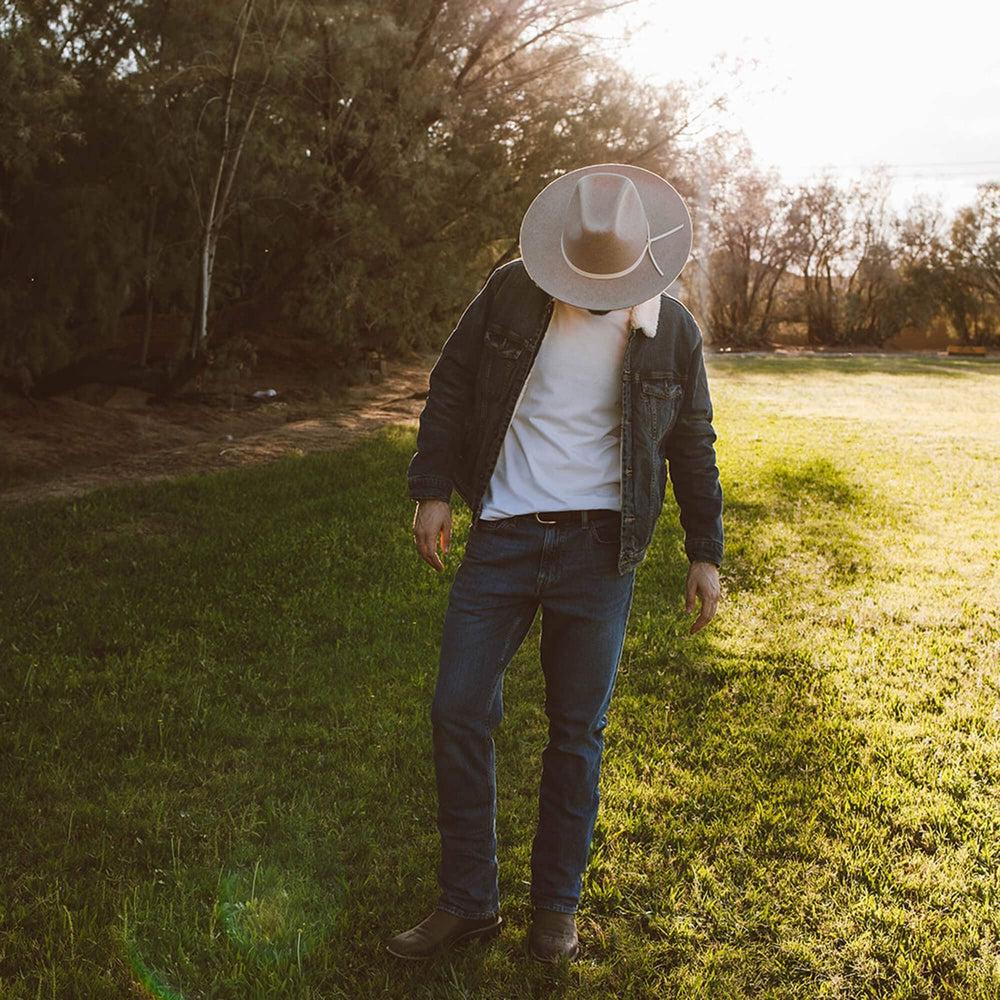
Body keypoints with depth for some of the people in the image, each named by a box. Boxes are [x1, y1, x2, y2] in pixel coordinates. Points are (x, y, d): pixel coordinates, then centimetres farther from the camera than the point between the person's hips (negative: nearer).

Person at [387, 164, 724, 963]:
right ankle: (468, 903, 17)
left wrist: (706, 553, 9)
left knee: (579, 732, 6)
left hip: (598, 548, -1)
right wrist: (433, 490, 1)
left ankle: (558, 908, 23)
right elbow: (451, 388, 7)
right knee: (459, 713, 1)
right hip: (502, 538, 1)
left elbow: (693, 446, 9)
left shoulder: (672, 329, 0)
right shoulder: (512, 293, -1)